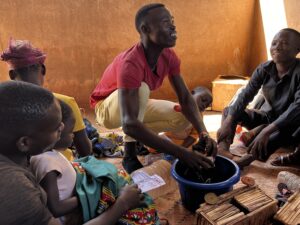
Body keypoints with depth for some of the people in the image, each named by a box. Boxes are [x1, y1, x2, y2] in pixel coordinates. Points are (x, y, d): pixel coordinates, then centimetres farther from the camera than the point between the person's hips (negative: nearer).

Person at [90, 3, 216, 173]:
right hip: (108, 108, -6)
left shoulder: (169, 57, -16)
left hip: (138, 106, 6)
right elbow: (129, 124, -48)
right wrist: (182, 153, -51)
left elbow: (186, 98, -14)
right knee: (142, 88, -37)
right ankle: (130, 155, -23)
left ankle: (135, 137, 7)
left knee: (184, 117, -11)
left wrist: (203, 133, -32)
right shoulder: (130, 63, -39)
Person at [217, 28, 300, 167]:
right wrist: (228, 122, -30)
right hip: (266, 116, 5)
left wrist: (267, 131, -45)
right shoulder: (264, 69, -7)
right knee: (229, 111, -8)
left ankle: (248, 159, -35)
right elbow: (246, 95, -15)